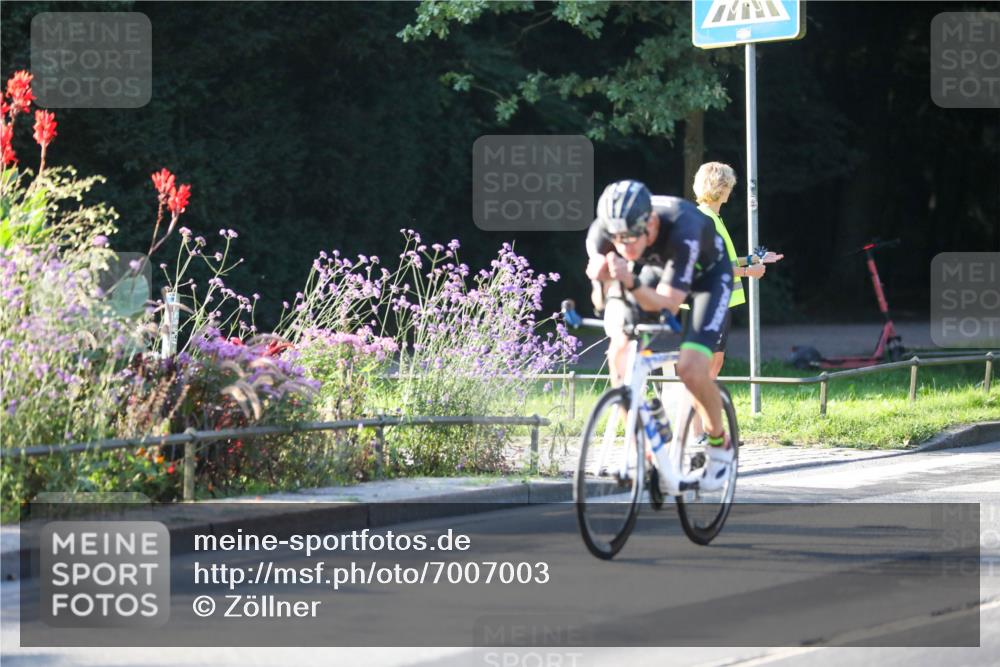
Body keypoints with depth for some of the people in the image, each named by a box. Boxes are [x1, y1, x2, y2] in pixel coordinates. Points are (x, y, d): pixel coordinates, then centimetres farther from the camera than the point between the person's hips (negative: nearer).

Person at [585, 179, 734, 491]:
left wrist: (630, 282, -57)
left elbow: (667, 305, -40)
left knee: (691, 369, -22)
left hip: (706, 275, -4)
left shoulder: (682, 228, -41)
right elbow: (602, 303, -21)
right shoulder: (601, 233, -29)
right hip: (655, 270, 4)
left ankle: (719, 443, 6)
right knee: (620, 354, -18)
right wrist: (602, 281, -44)